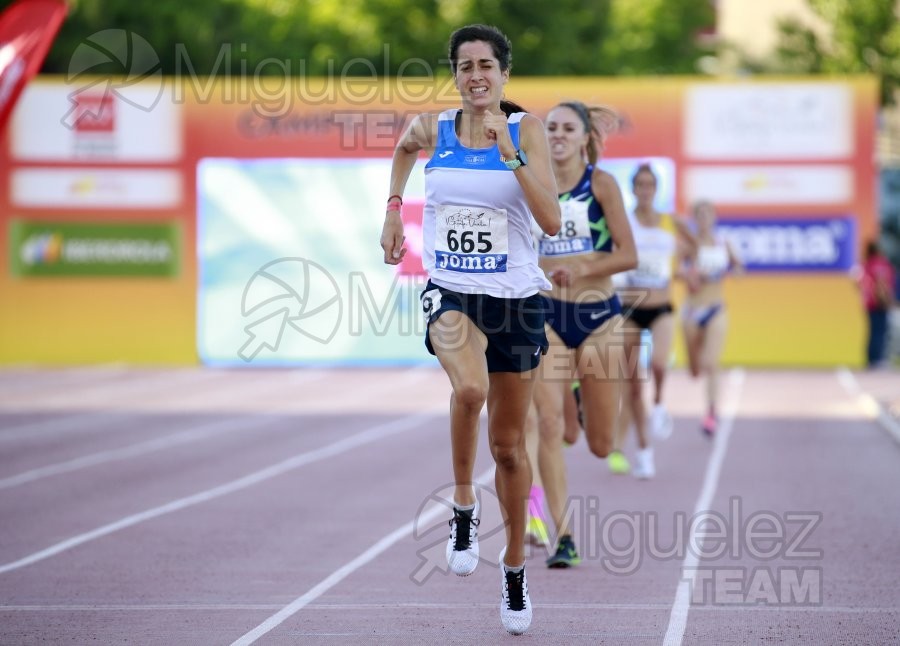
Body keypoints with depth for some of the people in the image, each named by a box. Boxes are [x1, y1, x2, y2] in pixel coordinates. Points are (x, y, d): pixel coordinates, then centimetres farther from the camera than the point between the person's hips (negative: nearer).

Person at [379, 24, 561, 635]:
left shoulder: (526, 128, -7)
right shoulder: (432, 127, 0)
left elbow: (551, 221, -17)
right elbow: (404, 148, 26)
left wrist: (510, 155, -24)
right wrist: (394, 208, 19)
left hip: (515, 297, 0)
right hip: (450, 292, 0)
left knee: (509, 445, 11)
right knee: (470, 389, -34)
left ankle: (515, 567, 31)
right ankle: (464, 505, -11)